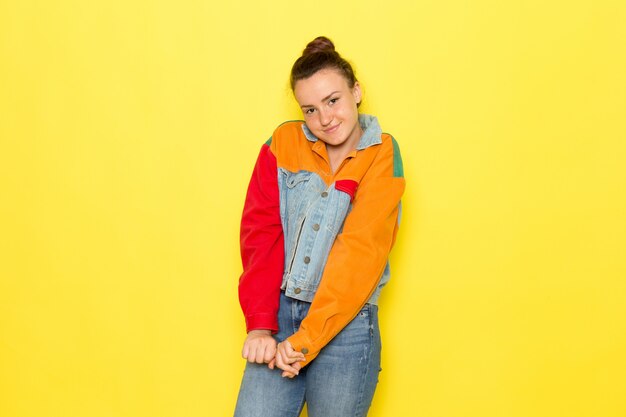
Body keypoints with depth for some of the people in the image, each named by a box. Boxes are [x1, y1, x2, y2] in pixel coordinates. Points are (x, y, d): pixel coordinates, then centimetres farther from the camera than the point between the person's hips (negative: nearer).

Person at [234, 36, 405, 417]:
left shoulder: (382, 155, -4)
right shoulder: (284, 143, 2)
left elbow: (361, 251, -11)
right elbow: (260, 233, -2)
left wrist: (306, 340, -17)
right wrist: (260, 325, -12)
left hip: (346, 323, -1)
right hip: (278, 312, 2)